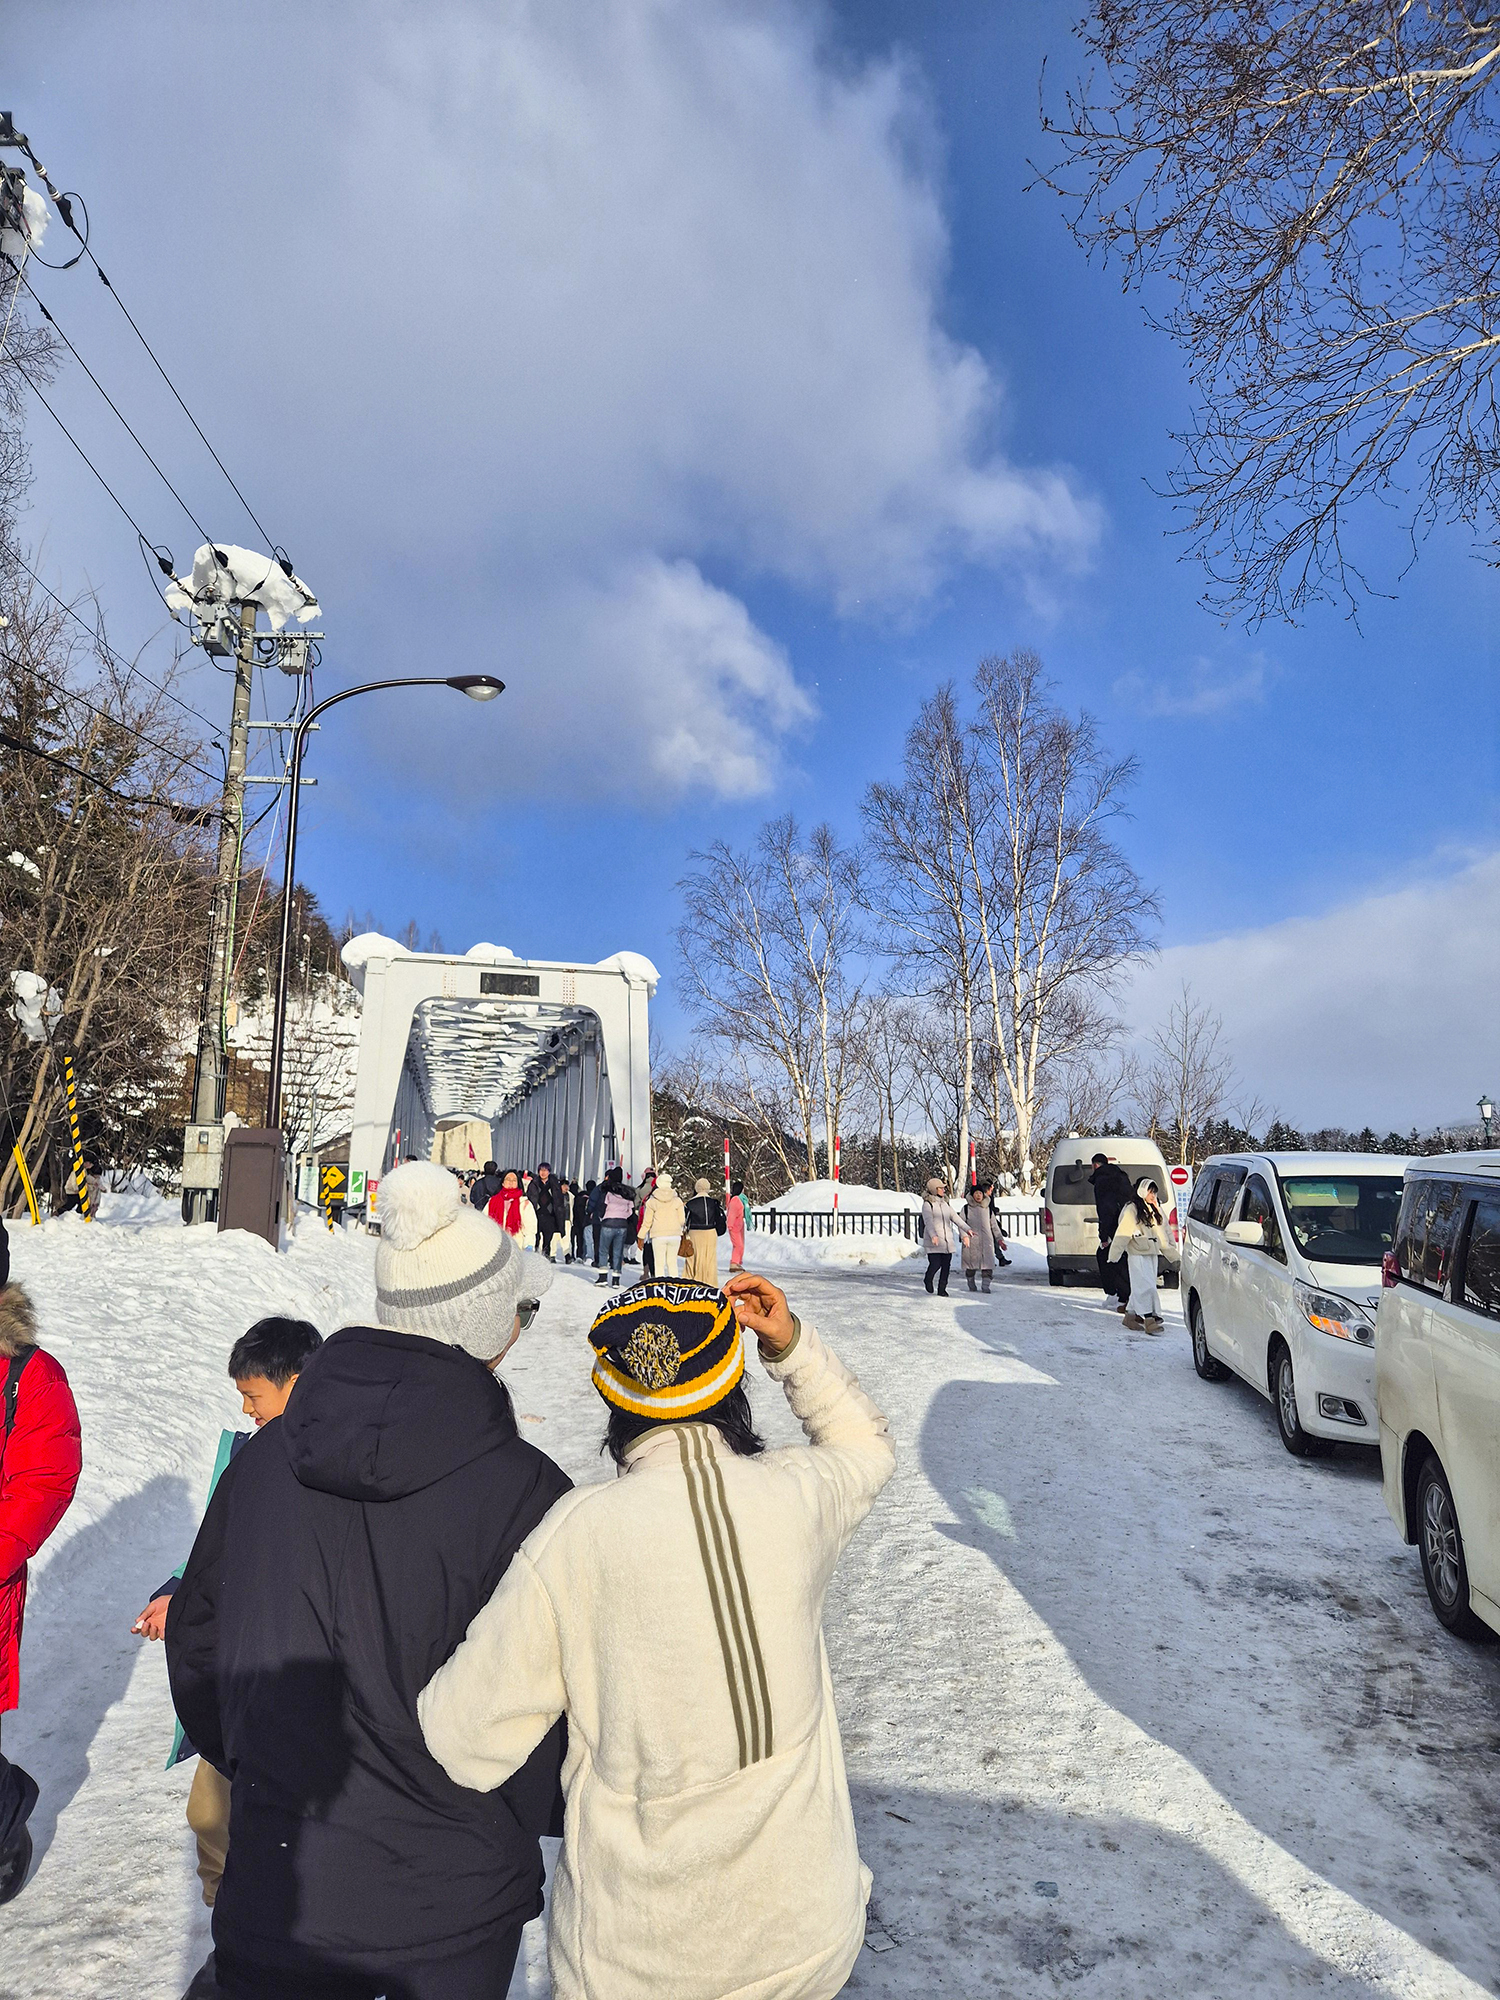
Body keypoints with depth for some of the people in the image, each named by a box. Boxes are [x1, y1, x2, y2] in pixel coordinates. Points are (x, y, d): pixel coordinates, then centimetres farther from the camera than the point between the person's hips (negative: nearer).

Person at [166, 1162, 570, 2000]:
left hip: (277, 1892, 3)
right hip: (452, 1907, -2)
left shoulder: (264, 1458, -8)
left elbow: (196, 1645, 5)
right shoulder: (522, 1491, -23)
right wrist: (558, 1812, 9)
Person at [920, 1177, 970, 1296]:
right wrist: (933, 1235, -33)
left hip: (948, 1240, 6)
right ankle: (928, 1280, 20)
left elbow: (955, 1218, 21)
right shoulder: (927, 1204, -4)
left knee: (946, 1266, 2)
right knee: (935, 1264, -11)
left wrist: (964, 1232, 14)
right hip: (934, 1241, -6)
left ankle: (942, 1289, 14)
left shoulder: (946, 1203, 17)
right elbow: (928, 1221, -17)